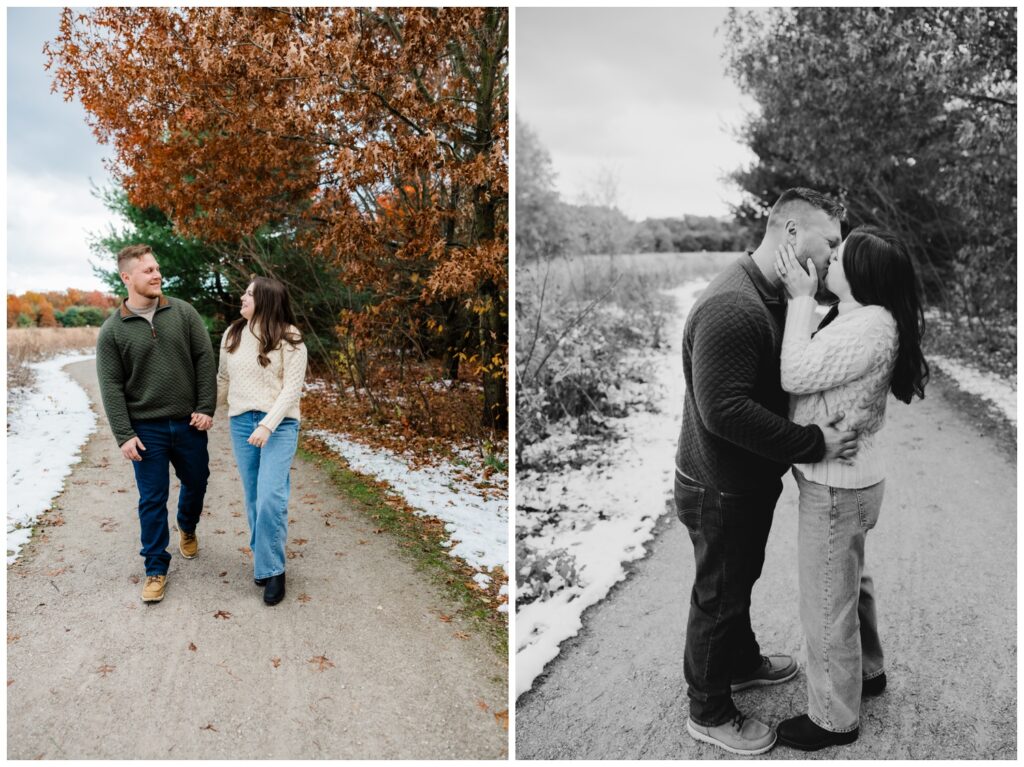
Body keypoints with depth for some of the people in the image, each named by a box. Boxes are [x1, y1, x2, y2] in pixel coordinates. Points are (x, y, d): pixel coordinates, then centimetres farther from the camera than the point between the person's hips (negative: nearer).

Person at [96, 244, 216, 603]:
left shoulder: (183, 312, -1)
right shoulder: (112, 331, -5)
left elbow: (204, 360, -1)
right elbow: (111, 387, -5)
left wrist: (206, 408, -7)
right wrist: (124, 435, -10)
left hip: (188, 423, 2)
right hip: (146, 428, -2)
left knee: (196, 482, 17)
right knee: (152, 500, 3)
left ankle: (187, 528, 47)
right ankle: (156, 568, 17)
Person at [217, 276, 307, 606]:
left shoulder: (289, 339, -8)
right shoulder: (232, 334, 7)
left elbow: (291, 389, -12)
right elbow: (223, 378, 18)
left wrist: (267, 425, -20)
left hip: (279, 425, -5)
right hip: (241, 423, 5)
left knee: (270, 497, -13)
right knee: (253, 498, 10)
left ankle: (272, 569, 3)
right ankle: (263, 559, 27)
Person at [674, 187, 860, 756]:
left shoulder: (772, 297, 5)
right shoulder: (731, 307, -30)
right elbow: (724, 409, -34)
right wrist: (813, 444, -28)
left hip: (751, 480, 9)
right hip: (719, 490, -9)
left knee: (740, 580, 28)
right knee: (718, 597, 9)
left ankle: (742, 662, 52)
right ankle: (709, 712, 30)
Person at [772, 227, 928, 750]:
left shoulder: (872, 326, -25)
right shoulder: (851, 317, 6)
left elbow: (795, 375, -28)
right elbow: (807, 368, 2)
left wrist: (801, 297, -21)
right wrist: (803, 298, -4)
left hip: (836, 489, -10)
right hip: (846, 478, 10)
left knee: (827, 603, 6)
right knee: (850, 583, 27)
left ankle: (834, 718, 24)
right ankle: (866, 670, 49)